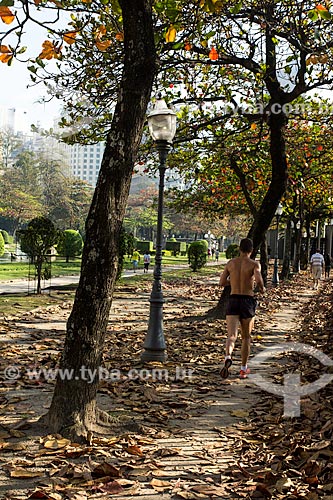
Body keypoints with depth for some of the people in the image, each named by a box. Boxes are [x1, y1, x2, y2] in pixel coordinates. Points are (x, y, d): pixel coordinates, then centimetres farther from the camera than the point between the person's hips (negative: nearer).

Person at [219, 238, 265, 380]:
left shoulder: (231, 263, 6)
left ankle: (228, 358, -38)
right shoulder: (254, 264, -5)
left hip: (233, 300, 1)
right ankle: (243, 369, 24)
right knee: (246, 337, 16)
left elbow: (222, 282, 11)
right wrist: (262, 288, -1)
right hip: (248, 301, -1)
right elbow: (258, 280, -23)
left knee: (232, 336, -7)